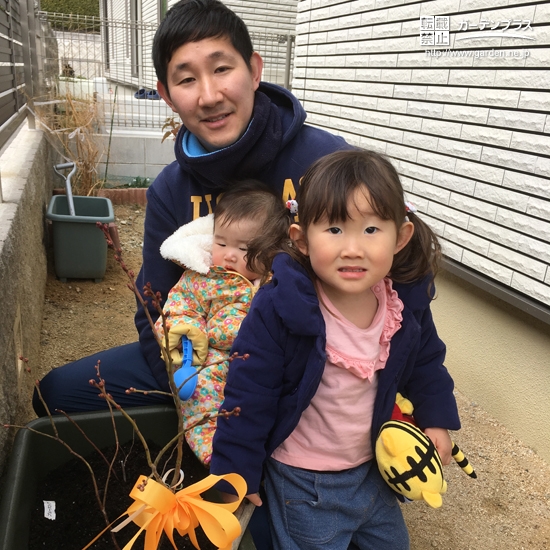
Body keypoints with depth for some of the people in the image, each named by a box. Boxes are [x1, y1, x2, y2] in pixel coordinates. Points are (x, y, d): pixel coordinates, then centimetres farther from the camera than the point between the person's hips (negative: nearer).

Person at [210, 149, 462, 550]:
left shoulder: (409, 302, -15)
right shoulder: (278, 309, -30)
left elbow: (425, 360, 7)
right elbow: (249, 392, -21)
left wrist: (436, 418, 5)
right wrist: (238, 471, -13)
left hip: (373, 468, 5)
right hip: (303, 483, -5)